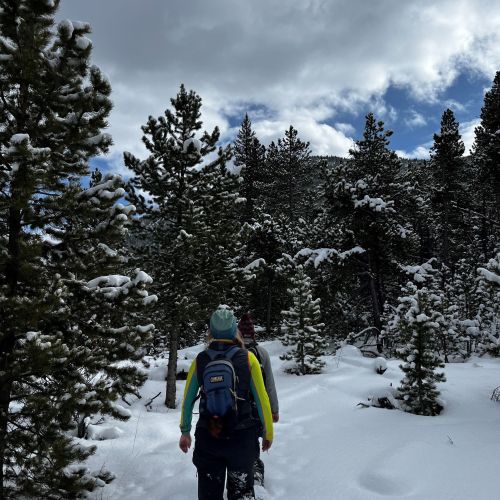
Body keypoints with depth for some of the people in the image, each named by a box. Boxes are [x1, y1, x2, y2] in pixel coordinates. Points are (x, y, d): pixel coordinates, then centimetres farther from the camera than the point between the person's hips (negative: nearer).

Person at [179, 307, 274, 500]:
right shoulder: (248, 358, -8)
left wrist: (185, 432, 16)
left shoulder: (200, 360, -5)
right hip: (242, 437, -1)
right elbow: (262, 399, -5)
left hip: (207, 438, 1)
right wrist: (268, 433, 7)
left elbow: (187, 400, 2)